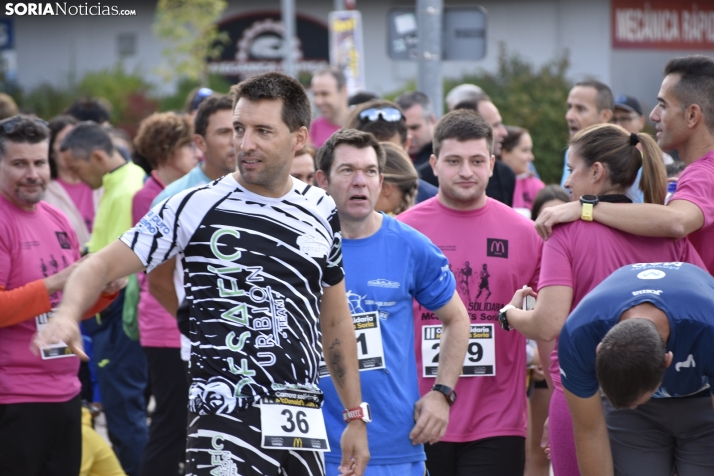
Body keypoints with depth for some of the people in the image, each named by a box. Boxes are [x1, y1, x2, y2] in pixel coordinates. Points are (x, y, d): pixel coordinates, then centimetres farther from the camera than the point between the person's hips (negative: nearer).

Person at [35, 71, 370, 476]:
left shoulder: (323, 211, 11)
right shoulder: (197, 207, -3)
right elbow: (105, 265, -3)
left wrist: (355, 416, 17)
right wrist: (68, 314, -24)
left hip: (303, 425, 5)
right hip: (224, 417, -5)